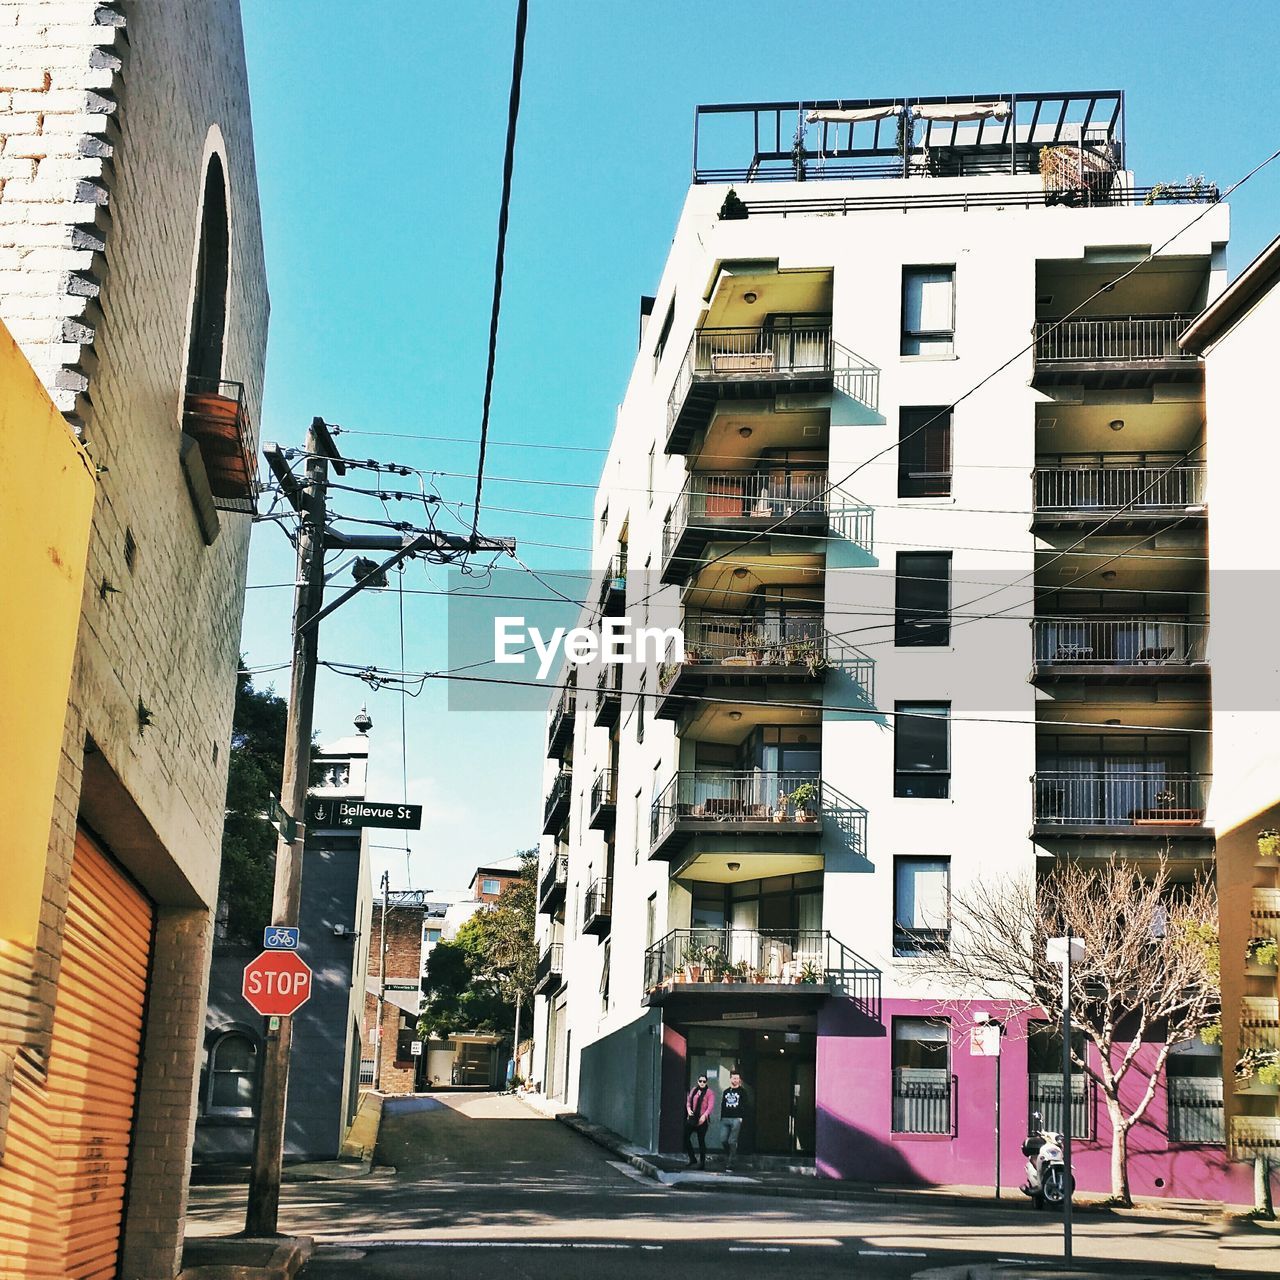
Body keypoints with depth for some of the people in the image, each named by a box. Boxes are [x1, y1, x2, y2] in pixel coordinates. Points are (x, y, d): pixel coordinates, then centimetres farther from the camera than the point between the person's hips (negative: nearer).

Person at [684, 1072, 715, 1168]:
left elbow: (710, 1106, -11)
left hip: (702, 1119, -5)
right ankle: (692, 1159, 12)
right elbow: (688, 1101, 19)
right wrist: (688, 1109, -2)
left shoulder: (710, 1092, -3)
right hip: (691, 1118, 5)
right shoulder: (694, 1090, 14)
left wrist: (704, 1115, -25)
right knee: (685, 1137, -1)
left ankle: (702, 1162, 9)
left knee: (701, 1140, -1)